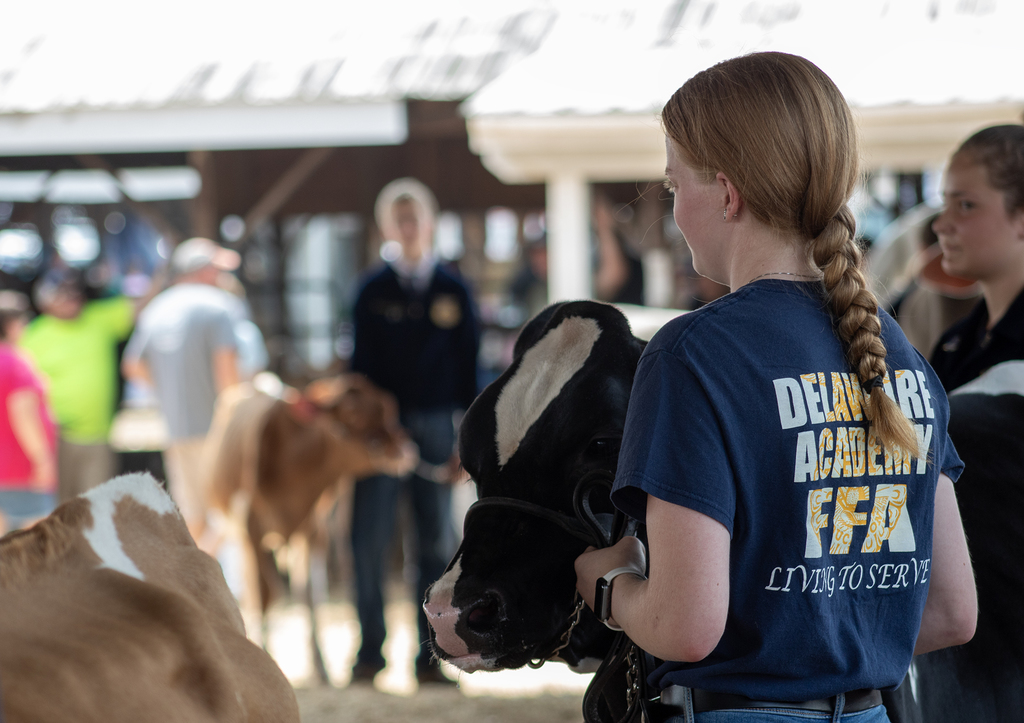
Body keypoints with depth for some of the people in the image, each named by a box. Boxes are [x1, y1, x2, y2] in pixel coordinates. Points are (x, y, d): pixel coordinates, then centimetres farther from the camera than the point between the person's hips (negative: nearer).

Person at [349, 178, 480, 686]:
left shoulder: (452, 291, 7)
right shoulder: (373, 291, 5)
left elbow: (469, 366, 7)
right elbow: (361, 362, 6)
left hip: (436, 428, 1)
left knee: (437, 544, 3)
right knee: (369, 540, -5)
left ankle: (430, 657, 9)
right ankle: (370, 650, 5)